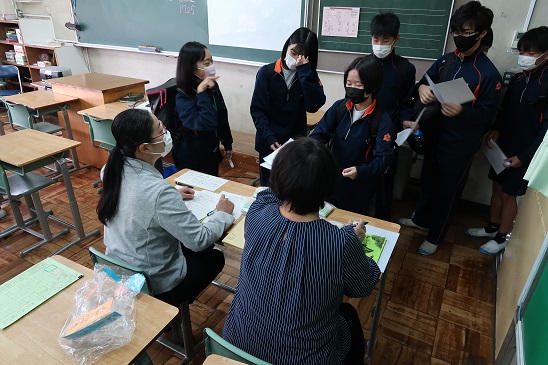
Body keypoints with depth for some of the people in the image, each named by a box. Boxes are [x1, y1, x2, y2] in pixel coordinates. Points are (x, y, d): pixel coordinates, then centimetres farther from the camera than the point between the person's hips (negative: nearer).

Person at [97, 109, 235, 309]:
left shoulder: (113, 169, -11)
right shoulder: (159, 191, -35)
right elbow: (199, 240, -26)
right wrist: (223, 214, -10)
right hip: (153, 284, -7)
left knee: (189, 246, 27)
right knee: (215, 257, 17)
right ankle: (174, 305, 25)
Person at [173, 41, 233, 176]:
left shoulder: (213, 86, -4)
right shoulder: (183, 97, -23)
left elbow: (222, 117, 8)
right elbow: (207, 124, -37)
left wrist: (227, 145, 13)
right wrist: (201, 92, -34)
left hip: (212, 153, 6)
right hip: (191, 158, -6)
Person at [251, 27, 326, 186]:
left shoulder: (309, 76, 1)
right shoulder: (266, 72, -6)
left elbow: (313, 106, -16)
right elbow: (257, 109, -8)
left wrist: (304, 72, -20)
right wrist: (269, 138, -19)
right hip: (269, 142, -1)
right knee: (268, 186, 14)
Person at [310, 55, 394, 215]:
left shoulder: (382, 120, -17)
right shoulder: (339, 107, -5)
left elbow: (383, 158, -20)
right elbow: (320, 132, -7)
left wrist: (361, 172, -38)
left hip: (359, 187, -3)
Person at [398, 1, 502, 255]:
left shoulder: (488, 74, -16)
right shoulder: (446, 60, 1)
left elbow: (486, 116, -13)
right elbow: (425, 82, 9)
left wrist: (461, 112, -32)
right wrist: (422, 88, -16)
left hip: (460, 145, -5)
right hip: (435, 136, 6)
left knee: (447, 191, 10)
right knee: (428, 181, 21)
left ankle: (435, 236, 29)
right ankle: (421, 219, 45)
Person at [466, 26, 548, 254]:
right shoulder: (519, 78, 2)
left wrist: (524, 156, -16)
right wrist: (496, 129, -3)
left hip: (524, 153, -6)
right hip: (503, 145, 6)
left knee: (508, 194, 6)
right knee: (497, 187, 17)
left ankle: (502, 237, 25)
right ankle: (492, 227, 36)